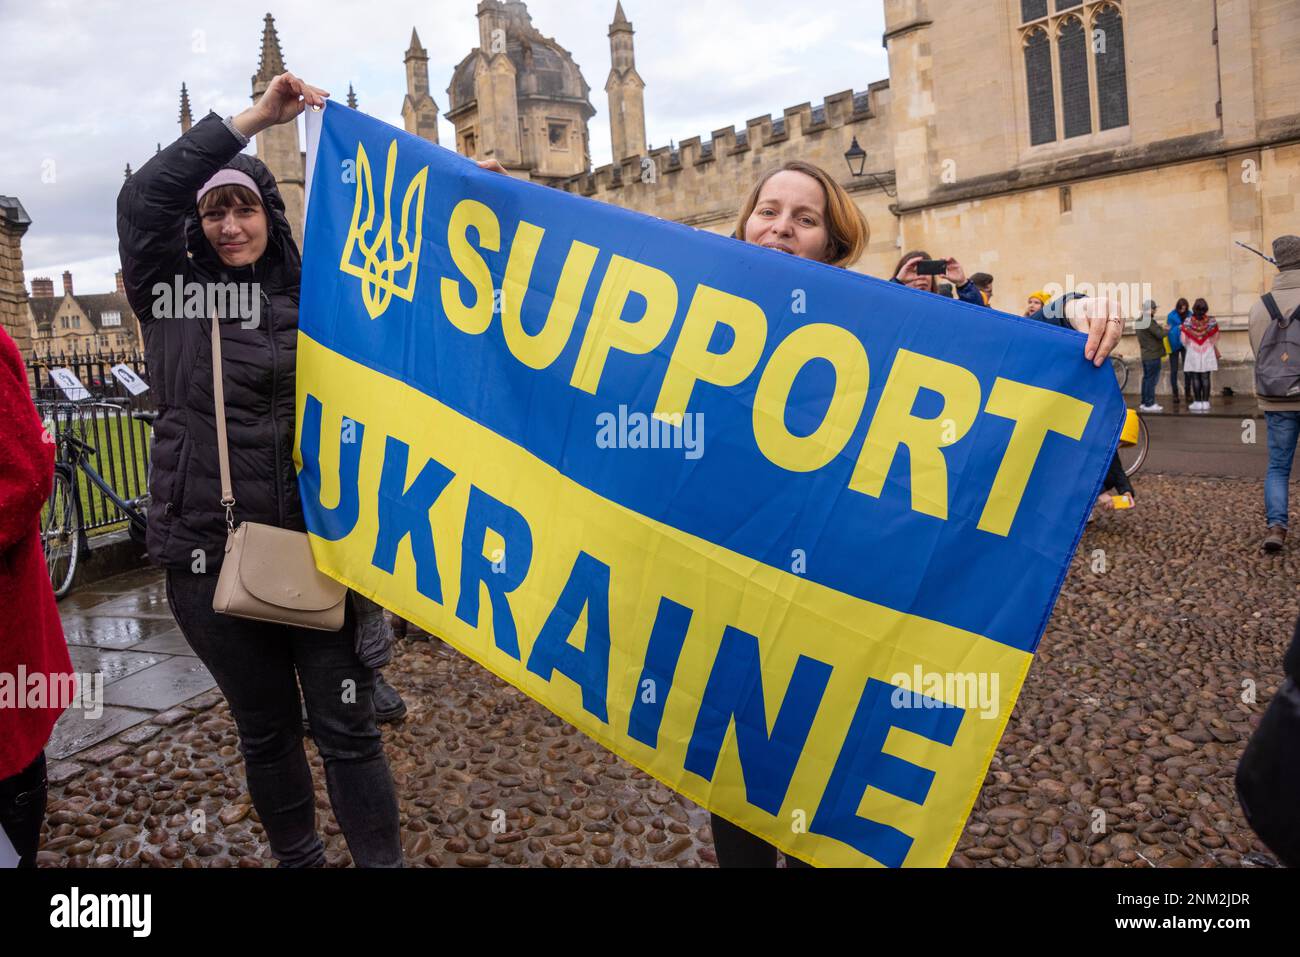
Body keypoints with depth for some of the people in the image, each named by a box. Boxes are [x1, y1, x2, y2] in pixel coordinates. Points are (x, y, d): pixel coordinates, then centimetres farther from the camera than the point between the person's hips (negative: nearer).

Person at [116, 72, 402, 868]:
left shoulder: (313, 297, 5)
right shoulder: (172, 294, 4)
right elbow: (142, 198, -9)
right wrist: (251, 120, -13)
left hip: (314, 540, 0)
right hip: (210, 550, 1)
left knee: (347, 726, 2)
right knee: (265, 730, 15)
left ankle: (383, 861, 16)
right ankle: (297, 859, 35)